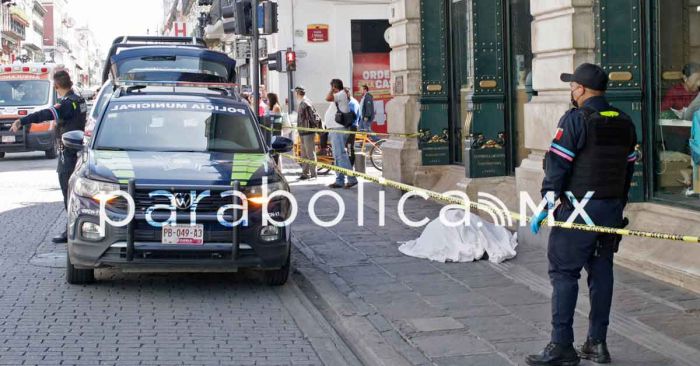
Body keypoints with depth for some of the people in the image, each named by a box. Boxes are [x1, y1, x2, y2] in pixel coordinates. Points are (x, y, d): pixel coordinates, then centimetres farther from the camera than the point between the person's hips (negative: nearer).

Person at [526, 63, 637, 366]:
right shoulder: (624, 123, 11)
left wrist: (545, 206, -11)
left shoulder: (575, 120, -11)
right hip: (612, 210, 7)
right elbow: (629, 167, 15)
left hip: (578, 209, -7)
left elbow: (557, 165, -14)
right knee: (601, 271, 11)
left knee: (563, 273, -3)